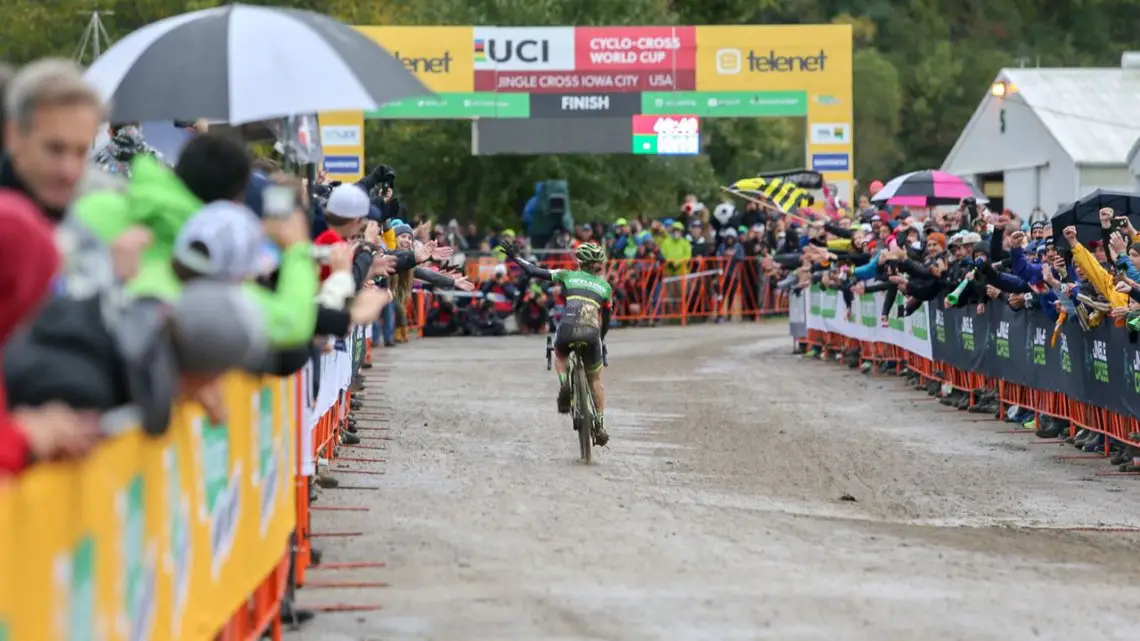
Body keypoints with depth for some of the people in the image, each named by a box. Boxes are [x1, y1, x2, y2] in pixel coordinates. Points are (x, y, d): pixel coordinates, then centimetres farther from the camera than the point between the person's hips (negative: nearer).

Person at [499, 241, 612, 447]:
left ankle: (564, 384, 6)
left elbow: (534, 272, 15)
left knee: (559, 354, 35)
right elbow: (606, 320, 26)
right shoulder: (605, 286, 22)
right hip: (592, 332, 1)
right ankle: (599, 425, 16)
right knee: (595, 380, 21)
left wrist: (515, 257, 29)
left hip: (568, 328, -1)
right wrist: (600, 340, 42)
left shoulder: (569, 276, 18)